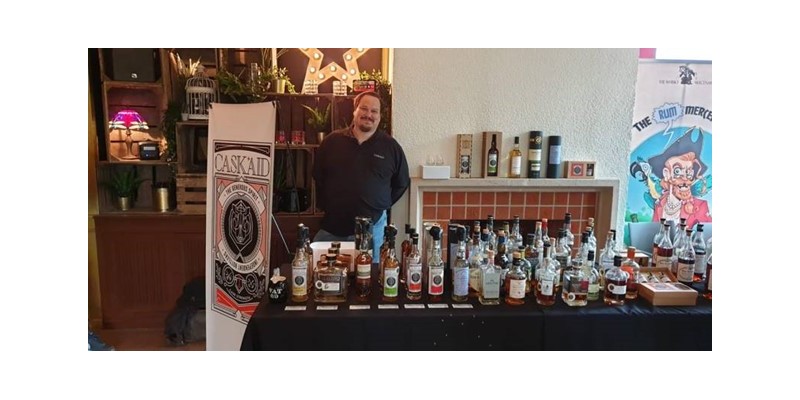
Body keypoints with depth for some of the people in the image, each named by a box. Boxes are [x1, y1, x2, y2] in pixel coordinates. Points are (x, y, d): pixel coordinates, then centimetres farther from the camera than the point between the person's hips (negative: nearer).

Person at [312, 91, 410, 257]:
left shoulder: (391, 146, 0)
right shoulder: (332, 141, 2)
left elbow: (402, 183, 10)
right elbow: (317, 176, 12)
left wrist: (382, 205, 6)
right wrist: (326, 205, 9)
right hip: (331, 226, 1)